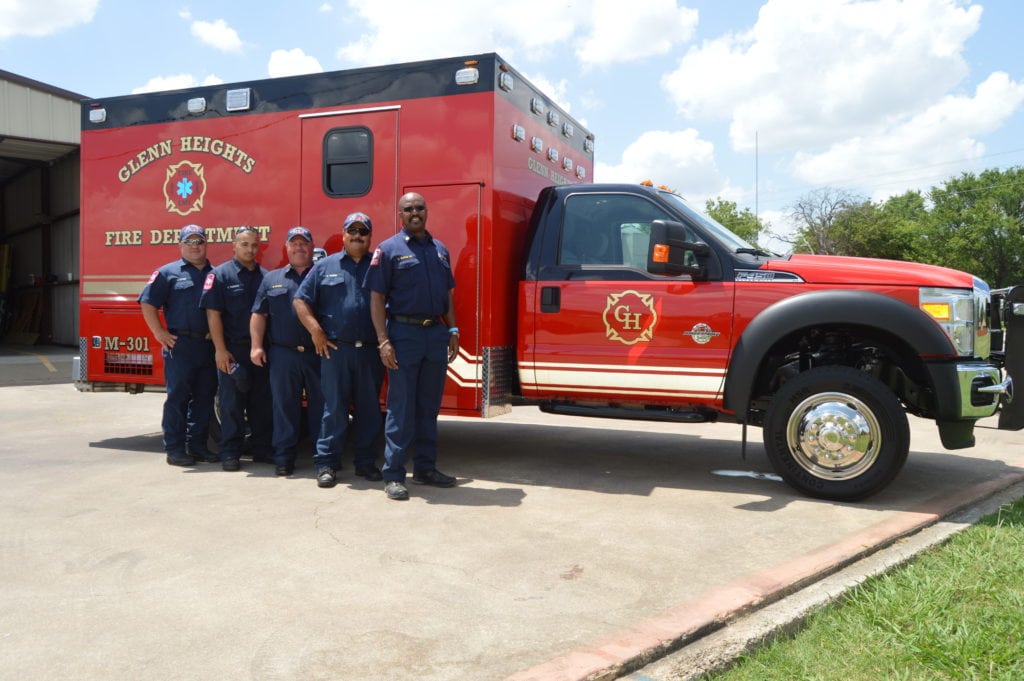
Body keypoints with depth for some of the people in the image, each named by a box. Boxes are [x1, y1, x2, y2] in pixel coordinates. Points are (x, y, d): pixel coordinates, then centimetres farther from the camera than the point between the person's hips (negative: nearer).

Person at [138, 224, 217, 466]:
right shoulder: (168, 272, 2)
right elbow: (148, 303, -1)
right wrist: (160, 333, -8)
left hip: (209, 345, 4)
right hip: (180, 345, -4)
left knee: (204, 398, 9)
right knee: (178, 397, -1)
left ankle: (197, 445, 19)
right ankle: (174, 448, 6)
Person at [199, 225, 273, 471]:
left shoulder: (265, 276, 9)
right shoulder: (220, 274, -3)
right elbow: (213, 314, -8)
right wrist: (220, 349, -14)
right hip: (232, 350, -4)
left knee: (261, 402, 9)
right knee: (231, 403, 2)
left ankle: (262, 448, 20)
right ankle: (230, 453, 10)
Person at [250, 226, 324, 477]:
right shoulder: (272, 278, 13)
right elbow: (259, 314, 9)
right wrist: (257, 345, 0)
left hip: (317, 354, -1)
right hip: (283, 354, 1)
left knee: (321, 405, 4)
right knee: (284, 405, 5)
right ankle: (284, 457, 13)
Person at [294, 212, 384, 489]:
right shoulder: (325, 266, 9)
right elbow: (301, 300, 8)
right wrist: (316, 332, -3)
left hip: (370, 350, 1)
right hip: (336, 349, -1)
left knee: (369, 410, 7)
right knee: (334, 408, 2)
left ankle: (365, 462, 18)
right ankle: (326, 463, 9)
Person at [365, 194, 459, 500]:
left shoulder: (439, 249, 14)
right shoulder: (388, 249, -2)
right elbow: (377, 298, -6)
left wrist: (452, 331, 9)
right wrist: (383, 341, -14)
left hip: (436, 334, 5)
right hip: (404, 333, -5)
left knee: (429, 406, 12)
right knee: (401, 408, -3)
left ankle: (425, 468, 23)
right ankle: (394, 476, 5)